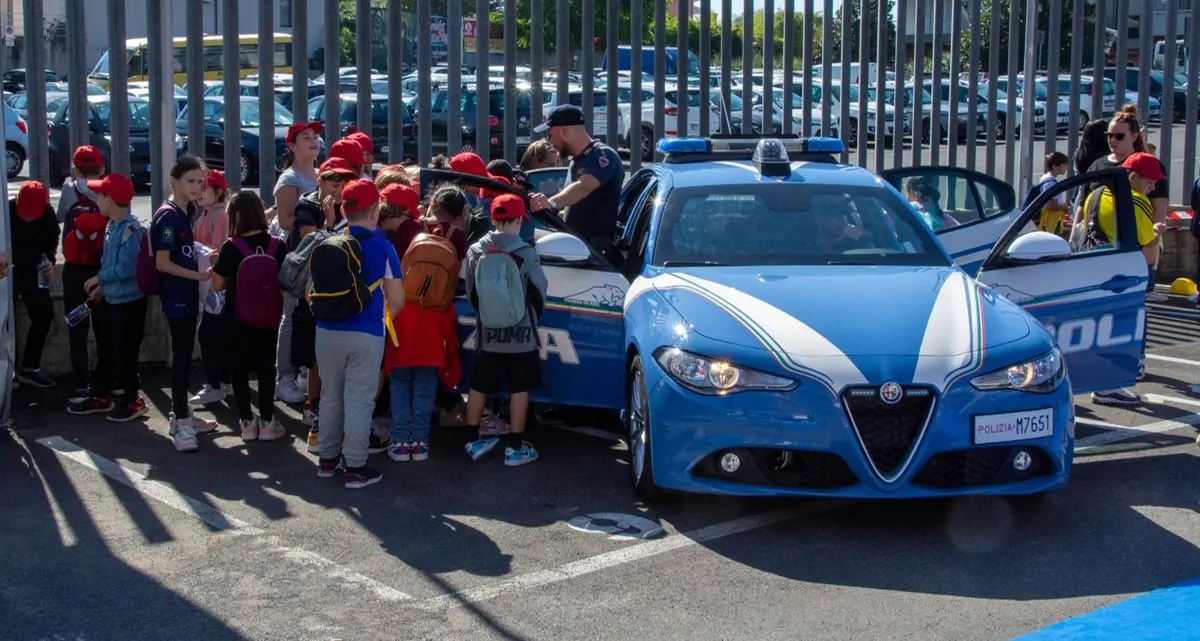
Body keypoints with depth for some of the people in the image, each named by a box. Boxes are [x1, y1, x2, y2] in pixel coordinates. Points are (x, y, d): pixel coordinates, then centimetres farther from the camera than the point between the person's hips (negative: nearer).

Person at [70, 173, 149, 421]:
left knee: (124, 352, 2)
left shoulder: (131, 230, -23)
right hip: (112, 299, 9)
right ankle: (100, 396, 29)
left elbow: (126, 267, -26)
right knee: (106, 349, 17)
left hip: (129, 300, -9)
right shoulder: (112, 226, 7)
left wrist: (99, 277, -14)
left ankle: (133, 400, 15)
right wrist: (101, 287, 11)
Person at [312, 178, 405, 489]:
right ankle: (355, 468, 4)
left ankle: (327, 459, 26)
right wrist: (383, 318, 12)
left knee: (330, 396, 17)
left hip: (327, 331, 4)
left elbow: (315, 289, 11)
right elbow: (396, 300, -7)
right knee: (359, 400, 1)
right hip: (366, 335, -4)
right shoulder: (381, 247, -9)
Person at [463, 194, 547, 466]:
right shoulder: (526, 253, -14)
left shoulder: (475, 252, -5)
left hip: (487, 334, 3)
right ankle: (515, 447, 10)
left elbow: (470, 293, 4)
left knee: (478, 387, 15)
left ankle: (473, 441, 24)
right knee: (519, 390, 7)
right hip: (521, 334, -3)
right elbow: (539, 292, -3)